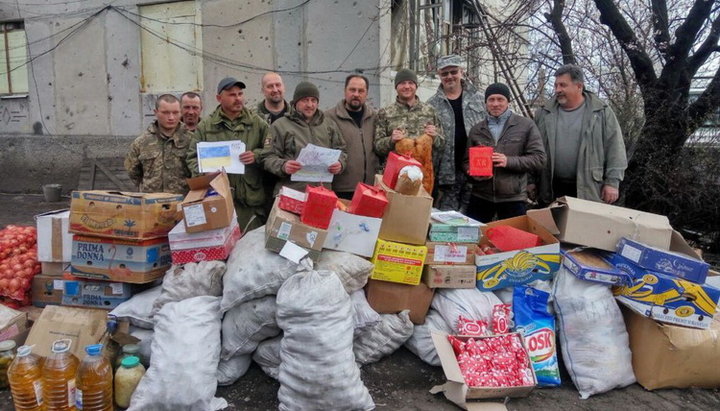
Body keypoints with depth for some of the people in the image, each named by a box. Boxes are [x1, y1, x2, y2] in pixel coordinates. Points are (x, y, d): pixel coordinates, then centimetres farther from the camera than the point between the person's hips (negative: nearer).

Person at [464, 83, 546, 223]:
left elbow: (539, 159, -3)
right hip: (480, 197, 3)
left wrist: (509, 161, -18)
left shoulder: (526, 125, 1)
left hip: (513, 198, -2)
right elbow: (467, 160, 15)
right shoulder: (476, 129, 10)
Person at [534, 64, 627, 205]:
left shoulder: (602, 112, 2)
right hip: (550, 190, 2)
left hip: (589, 190, -2)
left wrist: (612, 182, -6)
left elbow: (615, 148, 0)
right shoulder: (544, 113, 8)